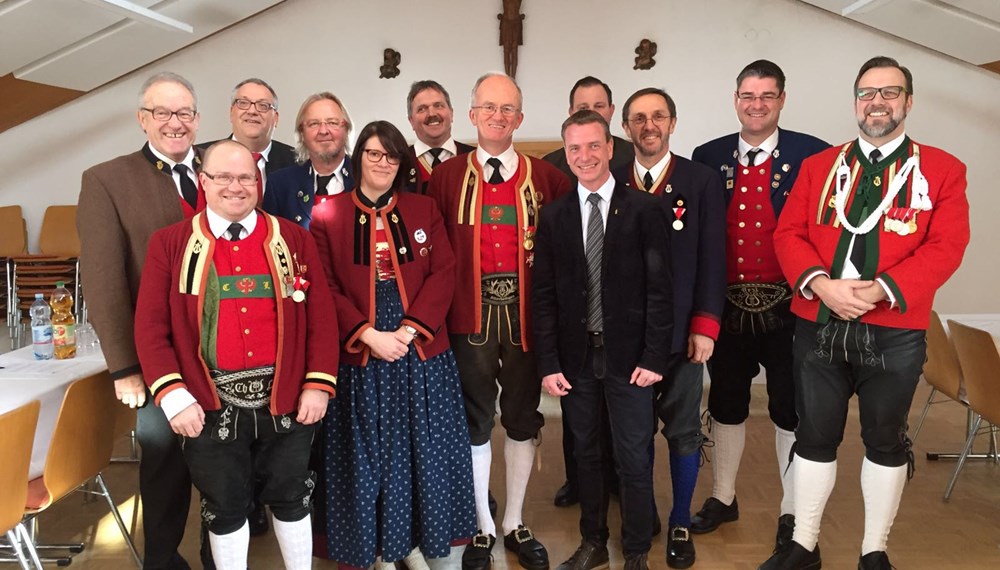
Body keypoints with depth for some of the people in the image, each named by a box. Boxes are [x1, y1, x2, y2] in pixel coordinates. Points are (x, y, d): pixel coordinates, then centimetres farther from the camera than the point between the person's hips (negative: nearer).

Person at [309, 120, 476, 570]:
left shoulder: (424, 209, 7)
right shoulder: (328, 215, 1)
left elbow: (443, 273, 0)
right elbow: (325, 288, -4)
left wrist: (410, 329, -12)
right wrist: (368, 335, -15)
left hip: (422, 352, 2)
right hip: (359, 356, -1)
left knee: (422, 452, 8)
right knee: (364, 455, 8)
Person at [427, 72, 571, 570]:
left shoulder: (546, 177, 3)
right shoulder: (446, 176, 2)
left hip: (525, 315, 1)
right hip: (470, 316, -1)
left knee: (523, 419, 12)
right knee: (475, 422, 10)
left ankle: (515, 524, 31)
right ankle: (482, 528, 28)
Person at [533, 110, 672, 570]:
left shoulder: (643, 209, -4)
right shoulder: (553, 216, 4)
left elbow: (659, 289, -5)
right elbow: (543, 295, 2)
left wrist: (654, 356, -9)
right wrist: (549, 363, -2)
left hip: (628, 355, -2)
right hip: (575, 355, 3)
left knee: (633, 459, 7)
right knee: (586, 454, 16)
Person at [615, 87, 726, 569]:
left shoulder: (702, 181, 1)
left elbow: (711, 259, -2)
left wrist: (705, 326, -8)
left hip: (681, 330, -1)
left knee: (683, 431, 7)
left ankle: (680, 523, 24)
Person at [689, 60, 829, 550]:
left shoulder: (811, 154, -4)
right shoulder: (708, 157, 4)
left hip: (788, 305, -2)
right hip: (726, 304, 3)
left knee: (790, 409, 9)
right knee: (726, 403, 15)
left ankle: (793, 512, 27)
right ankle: (723, 498, 33)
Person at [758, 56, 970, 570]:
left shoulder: (942, 169, 2)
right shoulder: (818, 165, 9)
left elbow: (946, 246, -8)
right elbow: (788, 234, 1)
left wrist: (879, 290, -20)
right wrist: (819, 284, -17)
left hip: (895, 332, -1)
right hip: (818, 327, 2)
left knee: (885, 441, 11)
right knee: (815, 438, 9)